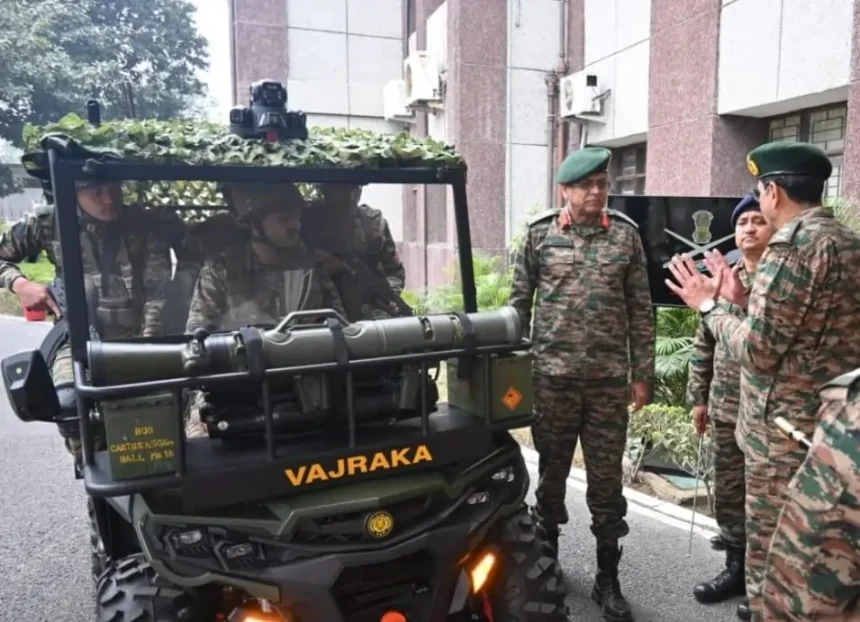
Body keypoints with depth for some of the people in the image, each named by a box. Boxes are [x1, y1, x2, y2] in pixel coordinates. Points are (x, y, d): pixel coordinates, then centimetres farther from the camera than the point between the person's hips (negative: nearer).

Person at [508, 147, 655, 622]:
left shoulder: (625, 236, 4)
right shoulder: (539, 234, 2)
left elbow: (641, 311, 5)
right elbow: (519, 304, 5)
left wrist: (642, 373, 2)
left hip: (609, 378, 1)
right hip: (552, 375, 0)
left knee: (607, 480, 7)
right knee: (552, 471, 13)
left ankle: (607, 580, 23)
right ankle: (547, 559, 35)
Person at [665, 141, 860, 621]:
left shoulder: (794, 244, -18)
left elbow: (759, 349, -21)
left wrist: (709, 306, -7)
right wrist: (744, 299, 13)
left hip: (789, 431, -10)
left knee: (773, 559, 4)